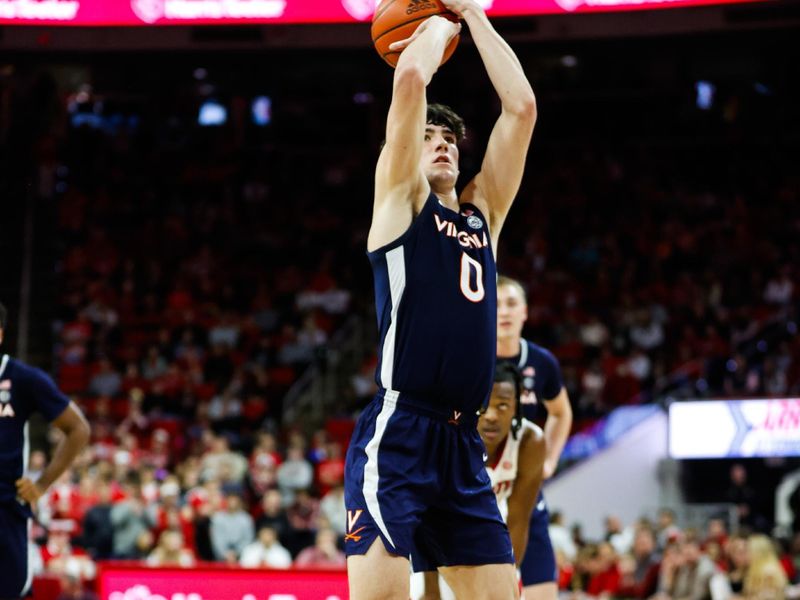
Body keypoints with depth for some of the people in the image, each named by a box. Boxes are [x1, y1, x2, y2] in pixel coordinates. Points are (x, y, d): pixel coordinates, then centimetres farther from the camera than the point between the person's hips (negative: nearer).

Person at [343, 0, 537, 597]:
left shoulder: (482, 212, 20)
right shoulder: (400, 198, 6)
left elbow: (522, 106, 14)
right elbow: (410, 79, -7)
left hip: (463, 443, 6)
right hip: (397, 434, -6)